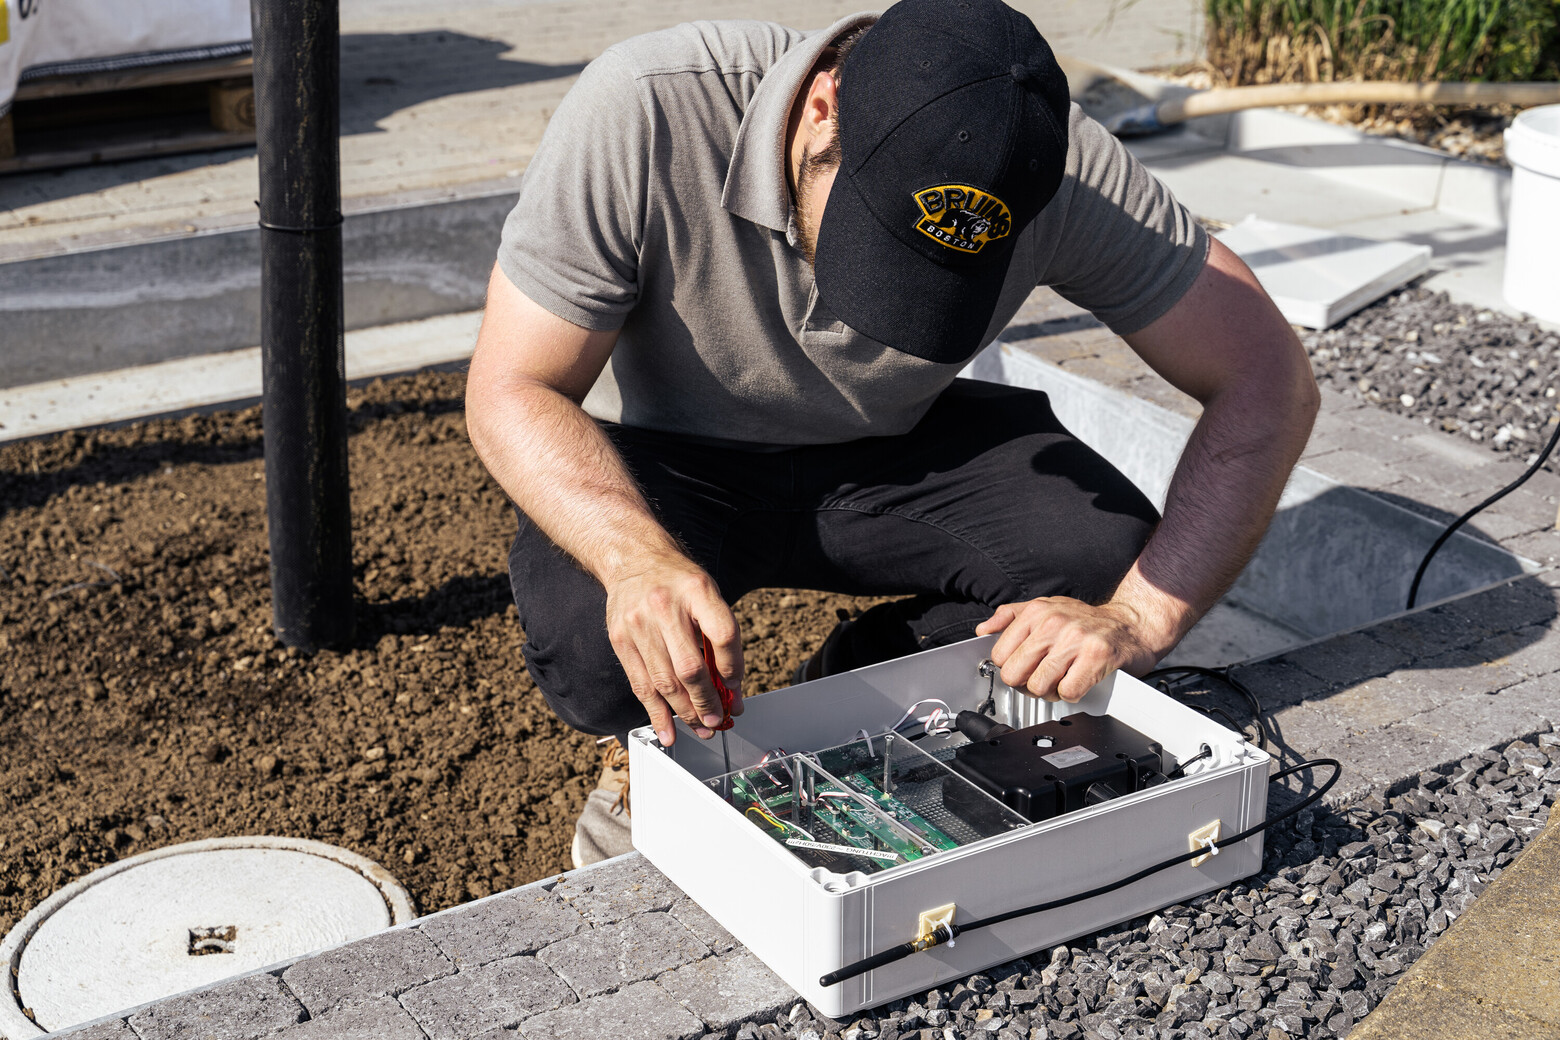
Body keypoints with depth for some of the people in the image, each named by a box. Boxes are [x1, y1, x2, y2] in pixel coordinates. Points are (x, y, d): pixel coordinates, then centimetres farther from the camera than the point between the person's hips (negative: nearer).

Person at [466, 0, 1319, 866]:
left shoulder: (1052, 165, -27)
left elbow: (1266, 380, -20)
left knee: (1108, 557, -24)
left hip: (893, 452, 2)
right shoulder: (644, 113, -32)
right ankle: (662, 763, 5)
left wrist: (1140, 617, -33)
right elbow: (510, 389, -26)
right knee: (592, 647, -33)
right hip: (667, 461, -2)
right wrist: (639, 556, -46)